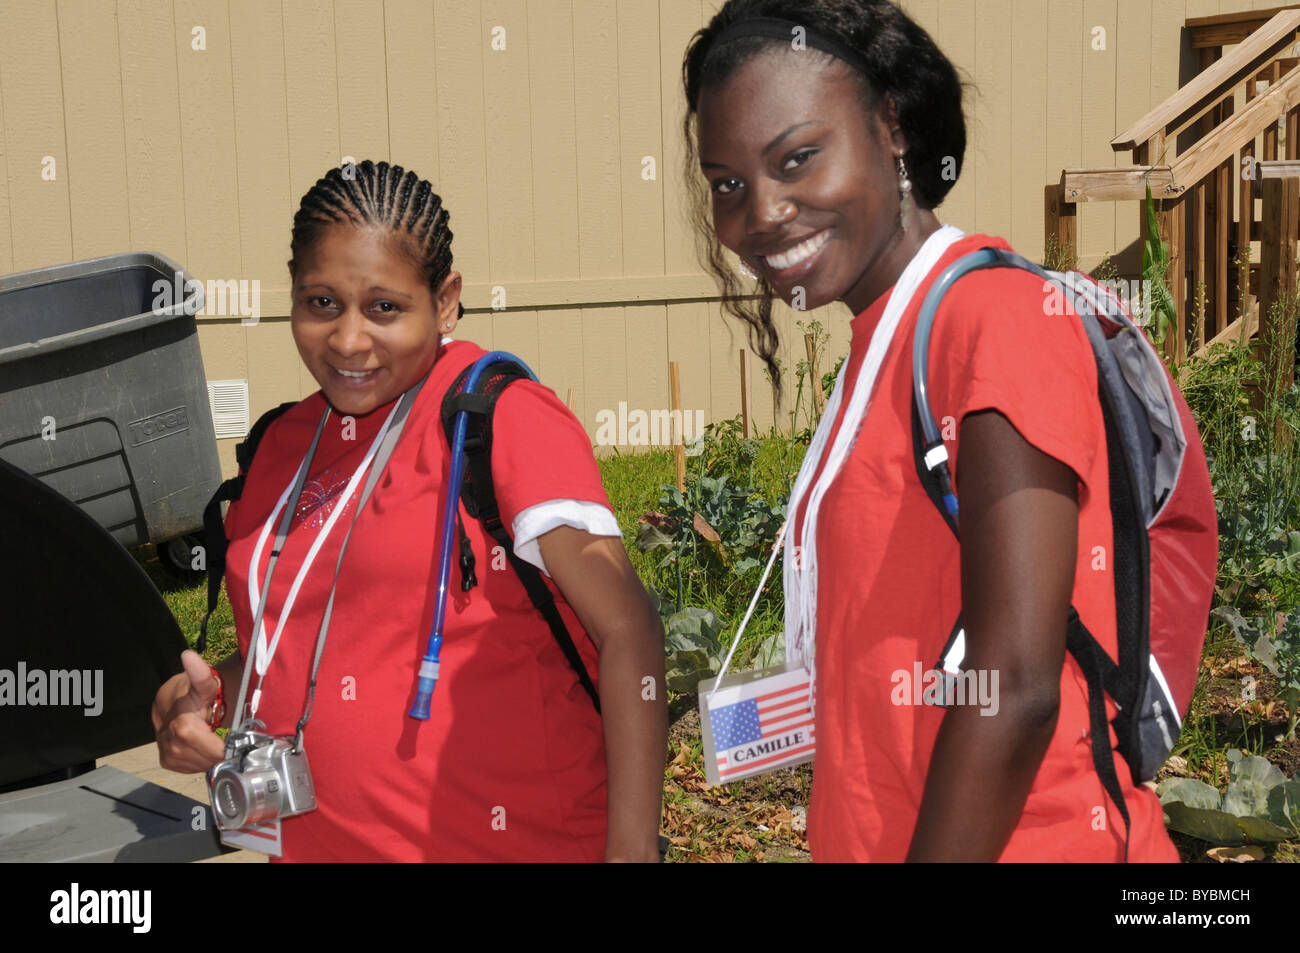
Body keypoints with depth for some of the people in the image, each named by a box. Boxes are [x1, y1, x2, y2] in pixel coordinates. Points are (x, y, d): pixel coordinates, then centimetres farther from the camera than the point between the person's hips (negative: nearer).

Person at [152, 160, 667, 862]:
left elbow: (628, 631, -17)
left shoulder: (504, 417, -13)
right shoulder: (280, 447, 7)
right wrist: (198, 700, 0)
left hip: (515, 841, -6)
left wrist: (633, 851, -23)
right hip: (314, 842, 7)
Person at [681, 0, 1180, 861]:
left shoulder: (994, 316, -16)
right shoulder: (881, 346, 10)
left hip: (1005, 836, -8)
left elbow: (1015, 690, -21)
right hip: (885, 833, 8)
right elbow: (891, 677, 10)